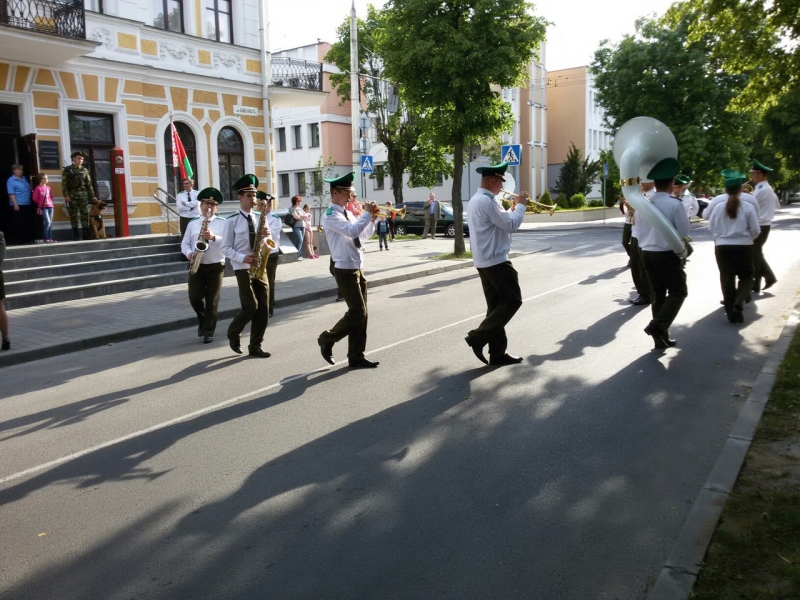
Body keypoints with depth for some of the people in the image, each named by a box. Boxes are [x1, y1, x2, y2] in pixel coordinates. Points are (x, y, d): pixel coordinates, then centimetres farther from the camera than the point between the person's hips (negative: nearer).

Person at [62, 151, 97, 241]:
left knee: (85, 215, -3)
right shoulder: (67, 170, 5)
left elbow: (89, 184, 13)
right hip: (72, 195, -2)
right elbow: (64, 183, -2)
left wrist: (92, 196, 5)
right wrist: (66, 195, -13)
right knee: (73, 216, 1)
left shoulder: (85, 170, 14)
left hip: (83, 194, 2)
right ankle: (76, 236, 4)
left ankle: (86, 236, -1)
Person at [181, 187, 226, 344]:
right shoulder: (192, 224, 11)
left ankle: (208, 332, 9)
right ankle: (202, 320, 29)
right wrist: (189, 253, -10)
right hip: (196, 266, 2)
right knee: (194, 298, -2)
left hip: (215, 266, -2)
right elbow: (185, 243, 11)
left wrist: (214, 237, -25)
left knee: (212, 301, 0)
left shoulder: (222, 224, 2)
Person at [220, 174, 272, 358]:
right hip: (242, 268, -5)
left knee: (263, 307, 2)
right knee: (251, 306, -12)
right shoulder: (232, 221, -5)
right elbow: (226, 248, -5)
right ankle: (233, 333, 16)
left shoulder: (259, 218, 10)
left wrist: (266, 236, -9)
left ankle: (255, 346, 11)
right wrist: (242, 258, -21)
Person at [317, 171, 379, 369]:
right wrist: (367, 213, -17)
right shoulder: (330, 215, -13)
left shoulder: (347, 213, 15)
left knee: (361, 314, 8)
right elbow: (352, 231, -29)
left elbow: (362, 236, 21)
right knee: (357, 312, -8)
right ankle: (327, 339, 13)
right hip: (345, 270, -9)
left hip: (357, 269, 9)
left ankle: (356, 357, 14)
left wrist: (372, 219, 6)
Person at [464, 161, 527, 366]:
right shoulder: (488, 201, -17)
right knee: (513, 300, -2)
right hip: (496, 260, -10)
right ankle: (478, 336, -3)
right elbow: (511, 225, -18)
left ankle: (497, 352, 13)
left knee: (496, 304, 11)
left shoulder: (476, 199, 16)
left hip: (483, 261, 10)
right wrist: (521, 205, -4)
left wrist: (513, 208, 15)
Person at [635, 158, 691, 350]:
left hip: (646, 253, 6)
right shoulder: (675, 204, -14)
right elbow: (685, 231, -7)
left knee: (658, 293, 14)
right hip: (667, 254, -6)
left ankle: (661, 337, 18)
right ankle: (658, 325, -10)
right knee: (678, 291, 7)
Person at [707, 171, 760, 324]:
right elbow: (755, 230, -5)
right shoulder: (748, 207, -7)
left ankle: (731, 311, 14)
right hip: (744, 247, -1)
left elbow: (711, 228, 3)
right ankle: (738, 304, -10)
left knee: (727, 278, 10)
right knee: (746, 277, 13)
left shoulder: (718, 207, -3)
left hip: (722, 247, 1)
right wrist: (748, 238, 16)